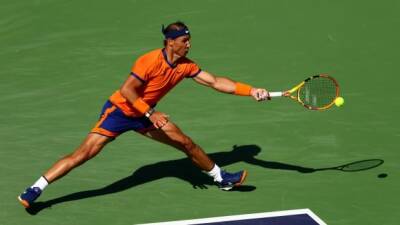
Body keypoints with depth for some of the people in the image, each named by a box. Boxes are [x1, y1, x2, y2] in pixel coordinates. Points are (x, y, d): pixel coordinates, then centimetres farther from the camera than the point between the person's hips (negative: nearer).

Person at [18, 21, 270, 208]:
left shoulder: (186, 66, -5)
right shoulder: (150, 61, -26)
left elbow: (215, 81, -3)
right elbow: (127, 90, -26)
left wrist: (251, 91, -10)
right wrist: (151, 113, -31)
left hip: (146, 115, 7)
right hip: (119, 110, -7)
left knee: (187, 143, 6)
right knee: (84, 153, -16)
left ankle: (221, 177, 27)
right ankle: (35, 189, -12)